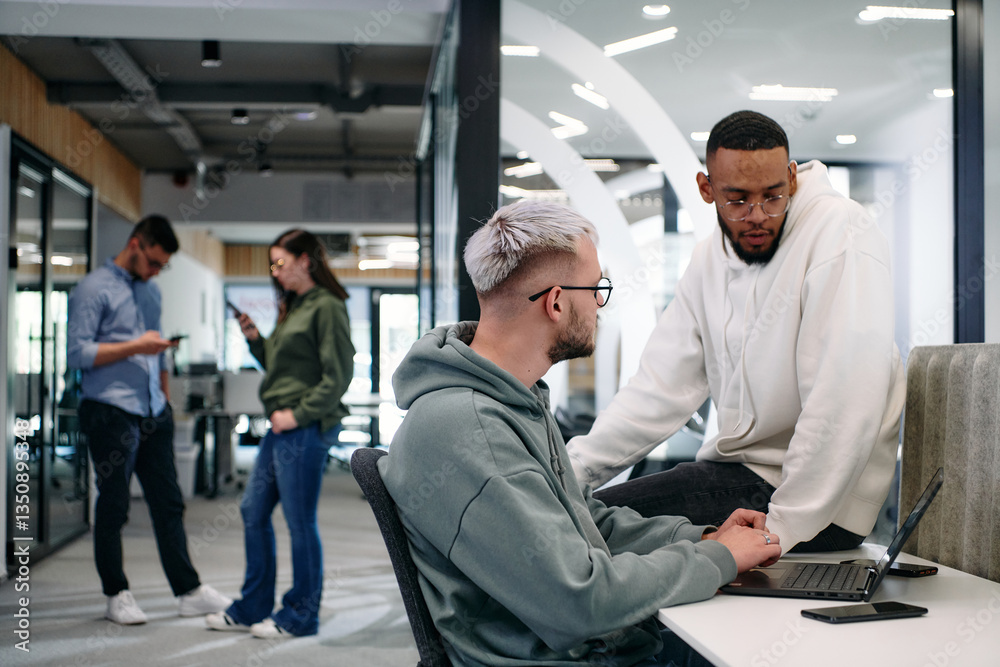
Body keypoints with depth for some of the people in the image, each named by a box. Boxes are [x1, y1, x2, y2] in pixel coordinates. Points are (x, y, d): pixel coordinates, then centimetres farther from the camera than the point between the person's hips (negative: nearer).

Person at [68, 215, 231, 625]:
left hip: (153, 413, 7)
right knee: (113, 506, 2)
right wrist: (134, 347, -15)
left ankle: (189, 591, 12)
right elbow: (77, 353, -11)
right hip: (111, 413, -6)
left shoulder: (151, 292, 18)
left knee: (168, 503, 7)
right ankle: (116, 595, 15)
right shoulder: (94, 289, -4)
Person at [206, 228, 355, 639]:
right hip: (281, 427, 10)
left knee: (300, 522, -1)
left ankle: (300, 616, 12)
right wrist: (254, 339, 8)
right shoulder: (294, 308, 18)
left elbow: (338, 376, -16)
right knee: (253, 511, 13)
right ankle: (253, 609, 24)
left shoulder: (327, 307, -11)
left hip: (306, 430, -10)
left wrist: (298, 414, -17)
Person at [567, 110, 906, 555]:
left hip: (818, 504, -7)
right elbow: (663, 386, 4)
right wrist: (568, 468, -6)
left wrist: (783, 526, -25)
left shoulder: (839, 231, -16)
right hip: (736, 468, 7)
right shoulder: (709, 259, 8)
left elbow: (846, 404, -24)